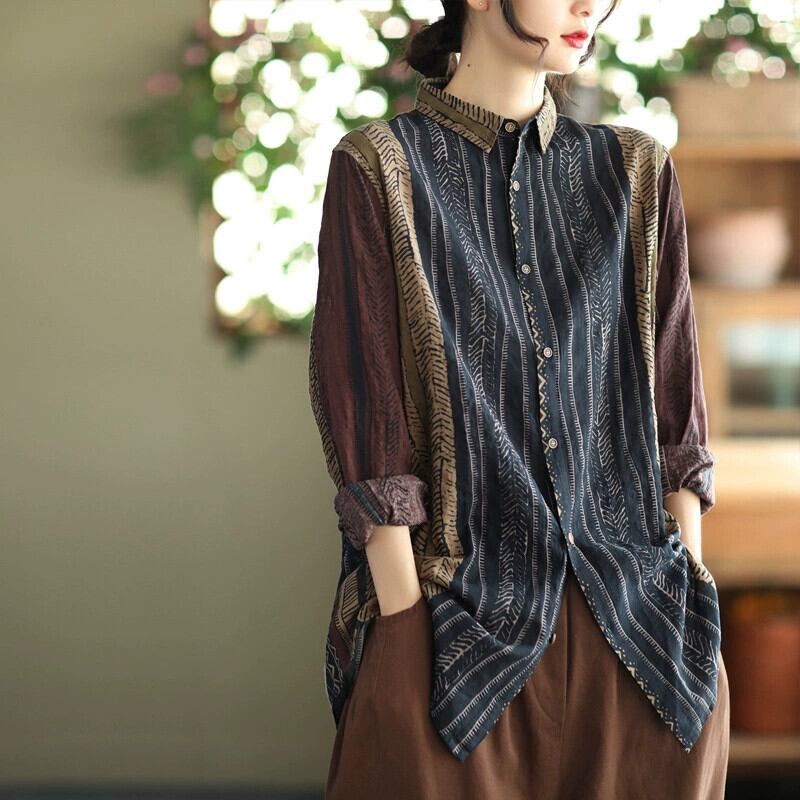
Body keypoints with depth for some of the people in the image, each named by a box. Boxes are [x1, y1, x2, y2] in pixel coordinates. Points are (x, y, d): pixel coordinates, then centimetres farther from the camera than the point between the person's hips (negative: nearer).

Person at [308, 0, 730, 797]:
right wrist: (404, 626, -12)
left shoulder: (637, 173, 8)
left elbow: (676, 407, 6)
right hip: (463, 628, -3)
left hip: (643, 634, 4)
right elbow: (365, 418, -7)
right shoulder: (378, 170, -3)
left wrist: (694, 619, 1)